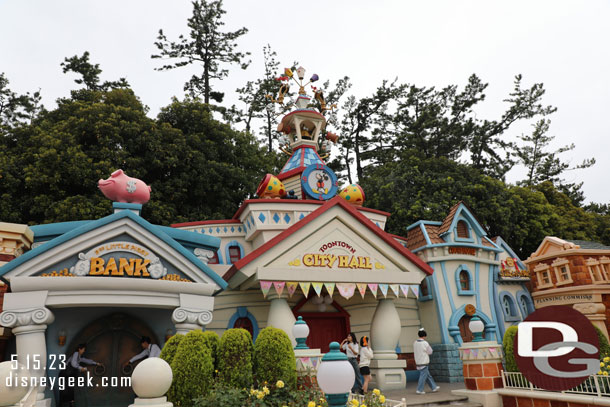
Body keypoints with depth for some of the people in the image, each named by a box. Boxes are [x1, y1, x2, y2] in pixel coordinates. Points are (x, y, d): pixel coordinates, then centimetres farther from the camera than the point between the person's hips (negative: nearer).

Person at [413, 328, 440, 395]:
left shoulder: (415, 343, 2)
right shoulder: (425, 343, -16)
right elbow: (430, 352, -5)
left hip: (418, 362, 7)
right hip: (424, 363, -7)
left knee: (428, 376, 17)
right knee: (423, 376, 1)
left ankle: (434, 387, 27)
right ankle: (419, 390, 3)